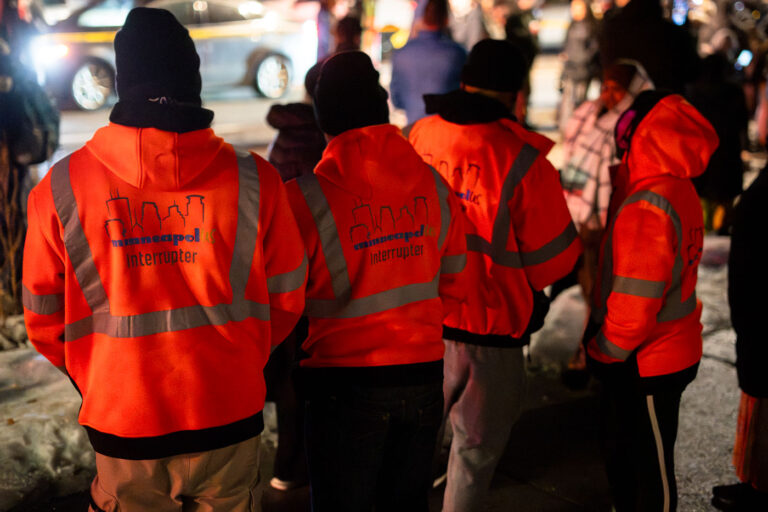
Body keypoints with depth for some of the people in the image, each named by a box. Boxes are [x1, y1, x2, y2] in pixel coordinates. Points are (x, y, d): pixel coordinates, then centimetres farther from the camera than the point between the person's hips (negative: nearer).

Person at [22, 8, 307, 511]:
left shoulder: (62, 187, -9)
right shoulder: (254, 179, -9)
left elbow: (44, 319, 0)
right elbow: (286, 299, 1)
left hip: (122, 425, 0)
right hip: (230, 418, 0)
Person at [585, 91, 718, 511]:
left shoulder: (646, 208, -27)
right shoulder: (676, 189, 4)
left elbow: (635, 303, -26)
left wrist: (603, 351, -13)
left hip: (645, 363, -9)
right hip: (665, 353, 9)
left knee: (649, 463, 8)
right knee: (619, 448, 24)